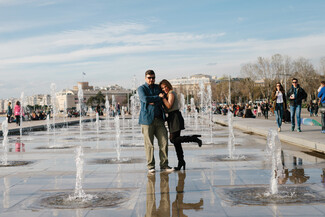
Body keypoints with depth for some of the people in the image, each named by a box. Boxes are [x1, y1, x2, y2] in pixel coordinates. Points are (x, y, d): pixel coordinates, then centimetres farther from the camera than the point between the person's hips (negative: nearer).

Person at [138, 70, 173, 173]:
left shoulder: (158, 87, 17)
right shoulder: (141, 88, 4)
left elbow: (163, 101, 5)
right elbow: (145, 99, -15)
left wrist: (153, 102, -10)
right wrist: (158, 97, -7)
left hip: (159, 119, 4)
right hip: (147, 119, -4)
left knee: (164, 142, -1)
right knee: (149, 144, -3)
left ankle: (164, 165, 7)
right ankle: (150, 167, 6)